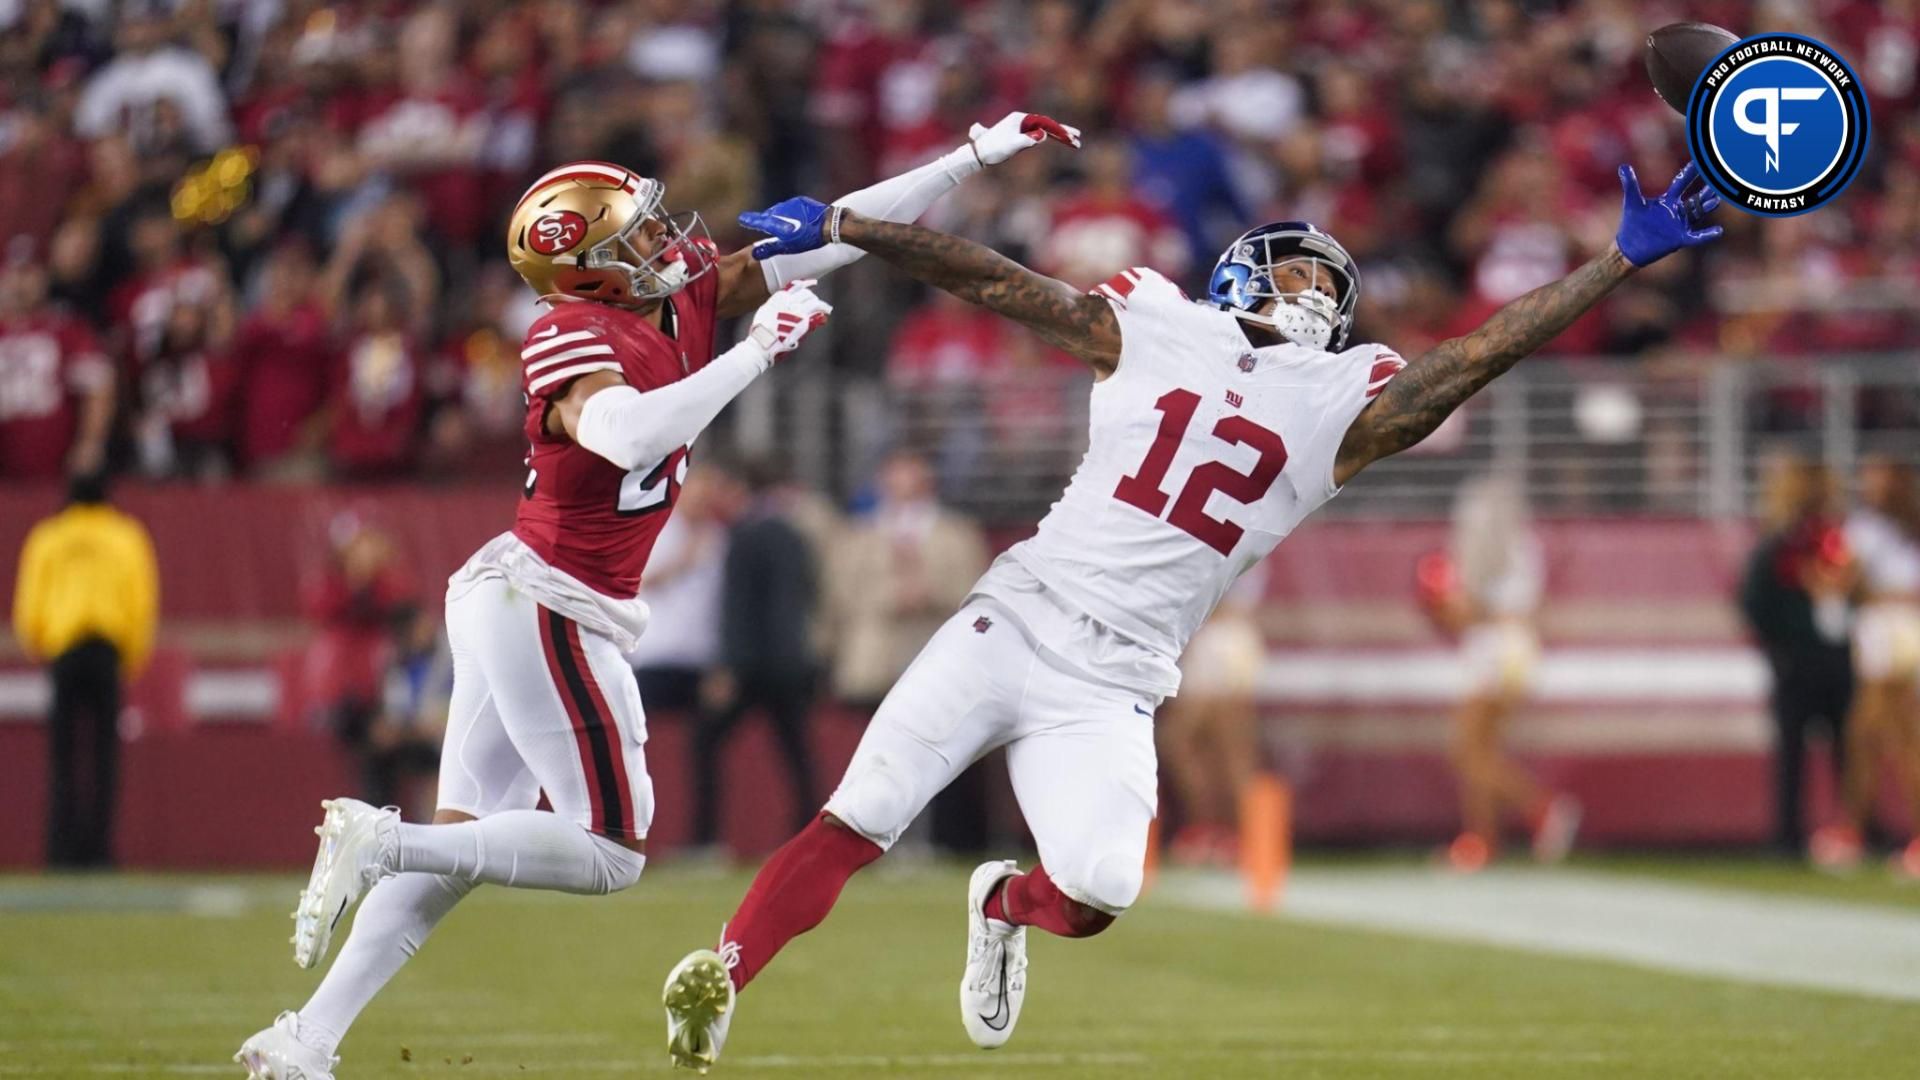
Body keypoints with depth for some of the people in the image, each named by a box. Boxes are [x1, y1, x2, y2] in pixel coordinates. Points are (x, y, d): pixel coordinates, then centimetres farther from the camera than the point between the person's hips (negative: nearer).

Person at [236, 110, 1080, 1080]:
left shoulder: (686, 299, 5)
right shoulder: (571, 338, -18)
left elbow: (840, 236, 6)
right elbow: (631, 436, -39)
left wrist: (978, 157, 4)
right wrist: (756, 352, -34)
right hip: (549, 609, -9)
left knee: (464, 842, 7)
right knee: (609, 852, -6)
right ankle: (380, 842, -10)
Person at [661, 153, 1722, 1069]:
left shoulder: (1345, 402, 8)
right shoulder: (1151, 326, 6)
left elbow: (1480, 353, 1)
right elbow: (989, 278, 6)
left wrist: (1621, 259, -5)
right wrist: (837, 227, 2)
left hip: (1111, 684, 1)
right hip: (1015, 617, -1)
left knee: (1097, 893, -17)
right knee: (856, 823, -12)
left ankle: (1005, 906, 17)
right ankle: (720, 979, -7)